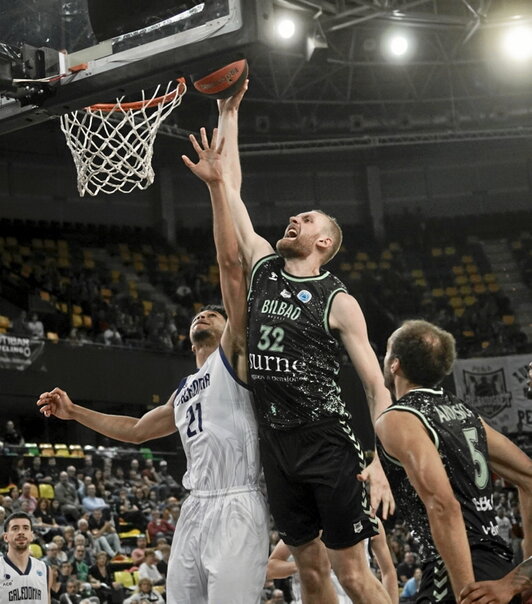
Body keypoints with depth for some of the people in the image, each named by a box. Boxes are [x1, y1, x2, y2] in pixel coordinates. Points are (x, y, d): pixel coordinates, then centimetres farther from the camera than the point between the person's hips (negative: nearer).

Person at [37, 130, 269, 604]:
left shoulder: (234, 356, 5)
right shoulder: (185, 392, 27)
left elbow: (231, 265, -6)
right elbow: (136, 430, 41)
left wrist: (216, 187, -11)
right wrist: (75, 412, 35)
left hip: (236, 507, -8)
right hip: (194, 508, 8)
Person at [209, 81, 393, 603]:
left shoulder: (338, 302, -4)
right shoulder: (262, 266, 10)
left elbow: (377, 388, -7)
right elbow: (228, 190, 13)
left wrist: (383, 461, -20)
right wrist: (229, 113, 13)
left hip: (328, 442, -5)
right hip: (275, 441, 5)